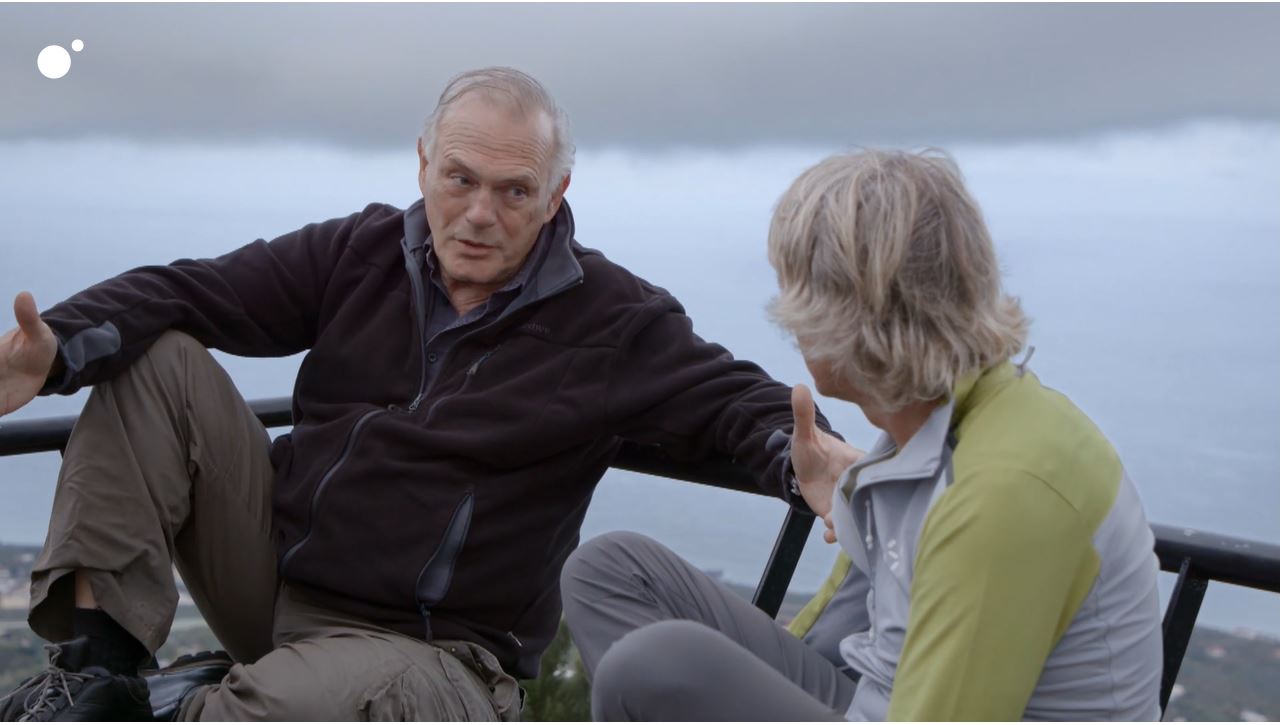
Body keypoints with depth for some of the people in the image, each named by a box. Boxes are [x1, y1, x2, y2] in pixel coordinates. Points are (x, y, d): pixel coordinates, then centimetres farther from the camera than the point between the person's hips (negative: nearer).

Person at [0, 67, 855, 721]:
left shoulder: (614, 320, -6)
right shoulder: (360, 252, 2)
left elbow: (735, 397, -9)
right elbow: (187, 292, -1)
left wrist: (803, 454, -33)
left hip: (422, 650, -5)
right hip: (272, 576, 5)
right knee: (156, 359, -7)